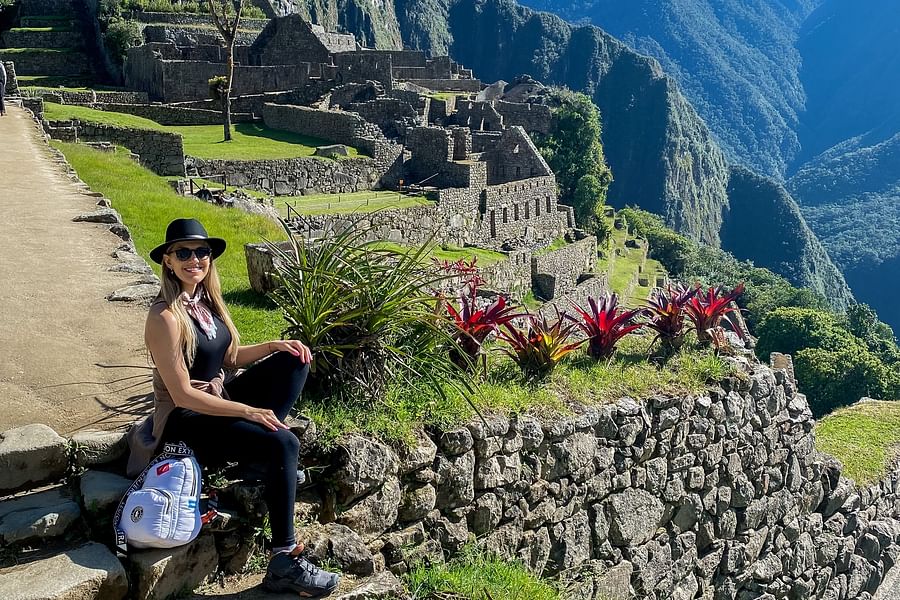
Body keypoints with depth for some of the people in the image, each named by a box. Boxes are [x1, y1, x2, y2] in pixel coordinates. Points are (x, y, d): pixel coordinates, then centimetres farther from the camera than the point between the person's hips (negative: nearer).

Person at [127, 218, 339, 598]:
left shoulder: (206, 300, 3)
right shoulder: (165, 317, -22)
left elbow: (230, 357, 13)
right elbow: (182, 395, -23)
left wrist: (274, 345, -4)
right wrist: (248, 412, -25)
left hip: (218, 401, 8)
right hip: (185, 420, -8)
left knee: (293, 362, -3)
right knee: (283, 444, -25)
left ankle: (261, 455, -1)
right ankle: (284, 564, -19)